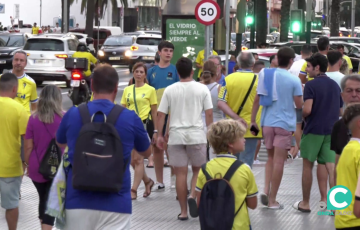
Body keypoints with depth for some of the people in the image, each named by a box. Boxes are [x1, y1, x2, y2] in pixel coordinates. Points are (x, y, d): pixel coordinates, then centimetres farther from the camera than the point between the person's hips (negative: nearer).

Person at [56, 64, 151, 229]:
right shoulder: (130, 118, -3)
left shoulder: (72, 114, 1)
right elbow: (146, 152, 17)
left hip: (77, 202, 2)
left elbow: (60, 144, 23)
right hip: (115, 204, -2)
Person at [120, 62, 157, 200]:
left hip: (144, 124, -5)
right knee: (132, 160, 7)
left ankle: (134, 190, -6)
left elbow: (154, 111, 4)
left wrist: (155, 131, 1)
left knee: (138, 159, -7)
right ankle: (147, 181, 30)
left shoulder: (150, 90, 2)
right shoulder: (127, 90, 13)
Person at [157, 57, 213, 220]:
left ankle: (183, 211, 7)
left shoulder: (170, 90, 2)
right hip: (196, 135, -1)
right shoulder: (202, 89, -1)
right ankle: (193, 195, -12)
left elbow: (161, 114, 1)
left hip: (176, 136, 1)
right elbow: (209, 113, -2)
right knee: (198, 170, 14)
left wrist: (160, 135, 9)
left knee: (180, 173, 5)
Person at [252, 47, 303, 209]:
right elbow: (299, 105, -8)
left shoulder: (266, 75, 2)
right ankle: (272, 200, 3)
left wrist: (253, 120, 10)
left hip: (267, 123, 4)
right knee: (279, 161, 1)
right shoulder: (294, 80, -9)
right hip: (285, 124, -4)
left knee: (271, 158, 20)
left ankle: (266, 189, 1)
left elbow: (257, 99, 3)